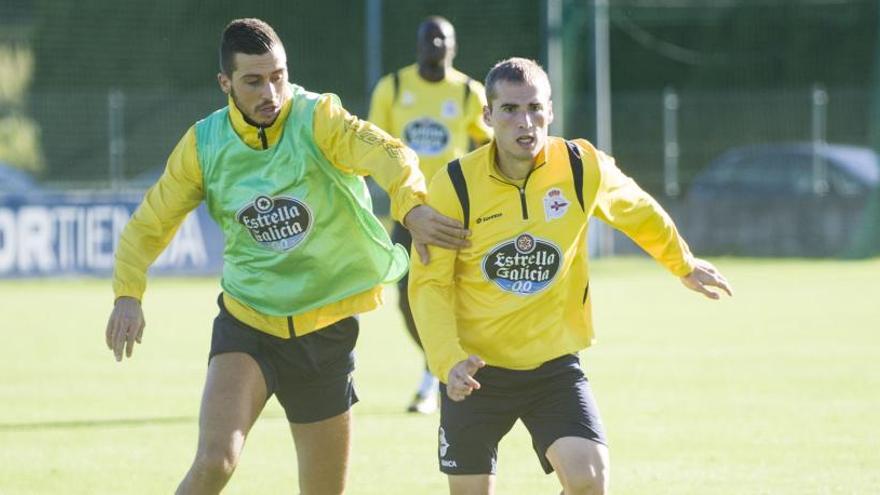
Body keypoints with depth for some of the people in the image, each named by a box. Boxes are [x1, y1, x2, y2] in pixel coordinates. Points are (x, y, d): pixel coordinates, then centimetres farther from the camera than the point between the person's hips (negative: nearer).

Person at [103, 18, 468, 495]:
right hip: (246, 325, 0)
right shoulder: (203, 144, -5)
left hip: (327, 330, 0)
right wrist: (128, 294, -13)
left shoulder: (318, 120, -13)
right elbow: (148, 224, 5)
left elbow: (386, 154, -33)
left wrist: (412, 205, -55)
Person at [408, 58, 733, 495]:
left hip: (555, 363, 1)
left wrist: (684, 265, 30)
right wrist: (449, 360, -22)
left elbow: (639, 211, 14)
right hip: (475, 369, -1)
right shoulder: (456, 184, -13)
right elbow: (429, 283, -8)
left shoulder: (582, 168, -7)